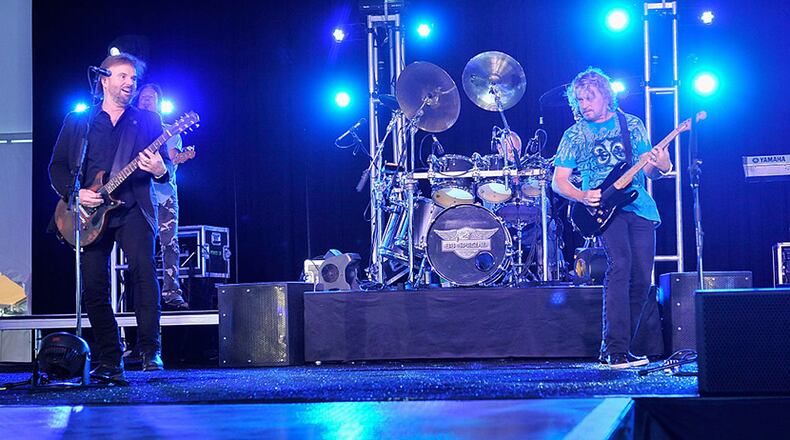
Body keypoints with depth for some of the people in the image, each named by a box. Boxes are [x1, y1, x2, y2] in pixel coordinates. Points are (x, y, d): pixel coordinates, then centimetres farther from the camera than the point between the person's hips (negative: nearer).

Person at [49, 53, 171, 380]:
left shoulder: (147, 121, 13)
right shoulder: (77, 121, 13)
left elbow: (166, 166, 10)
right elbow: (56, 166, 11)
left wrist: (159, 170, -14)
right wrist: (74, 193, -7)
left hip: (132, 209, -1)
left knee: (144, 270, -23)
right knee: (94, 288, -2)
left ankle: (150, 350, -17)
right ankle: (109, 362, 8)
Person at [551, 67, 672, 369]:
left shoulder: (632, 125, 12)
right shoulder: (574, 135, 6)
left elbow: (648, 170, 14)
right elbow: (558, 181, 4)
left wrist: (661, 166, -10)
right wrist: (583, 196, -15)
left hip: (640, 208, 4)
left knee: (641, 279, -3)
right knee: (620, 264, -25)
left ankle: (618, 348, 10)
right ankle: (614, 350, -25)